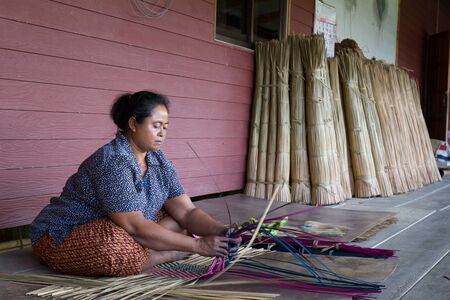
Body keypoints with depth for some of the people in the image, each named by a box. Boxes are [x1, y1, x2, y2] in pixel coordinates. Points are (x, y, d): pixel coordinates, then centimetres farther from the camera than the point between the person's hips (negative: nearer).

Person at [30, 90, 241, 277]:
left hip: (111, 232, 8)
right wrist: (197, 245, -31)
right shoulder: (113, 162, -27)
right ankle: (174, 253, -16)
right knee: (119, 247, -38)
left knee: (178, 223, -2)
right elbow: (135, 227, -31)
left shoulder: (159, 162, -1)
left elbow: (186, 212, -5)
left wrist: (220, 231, -24)